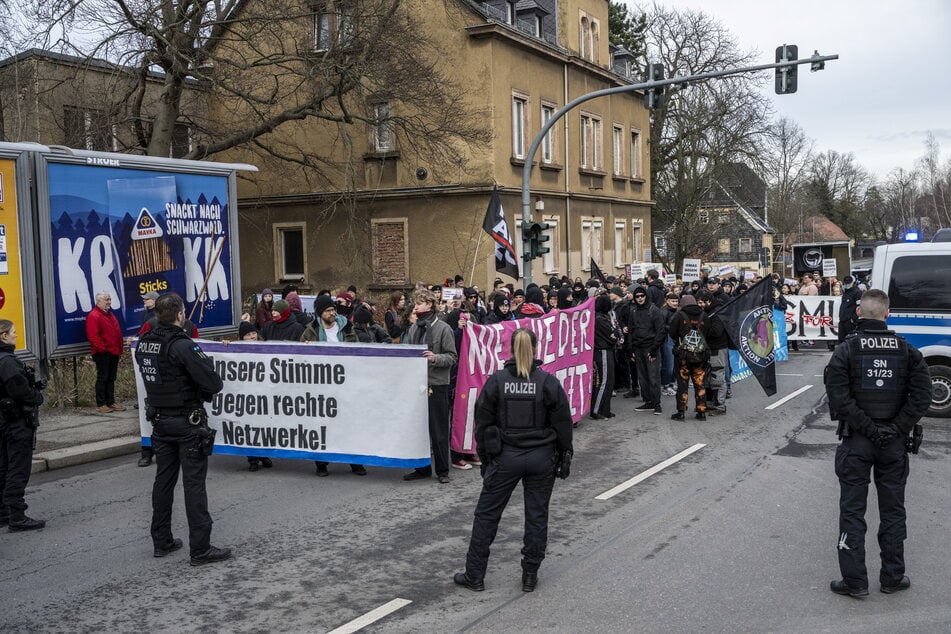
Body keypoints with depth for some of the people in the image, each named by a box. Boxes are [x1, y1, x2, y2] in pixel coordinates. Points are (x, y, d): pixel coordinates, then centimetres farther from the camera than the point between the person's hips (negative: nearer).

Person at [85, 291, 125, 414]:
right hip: (103, 353, -9)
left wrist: (119, 348, 17)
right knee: (102, 378, -4)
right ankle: (100, 404, 0)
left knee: (111, 379, 12)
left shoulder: (110, 314, 19)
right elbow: (92, 336, -19)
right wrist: (102, 348, -20)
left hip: (114, 352, 9)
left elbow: (117, 333, 25)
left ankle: (111, 402, 18)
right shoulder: (93, 316, -11)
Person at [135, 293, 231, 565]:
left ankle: (161, 542, 25)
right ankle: (200, 549, 1)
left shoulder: (143, 344, 2)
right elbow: (214, 384, -22)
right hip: (187, 422, -7)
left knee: (163, 480, 15)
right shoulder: (183, 346, -20)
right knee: (194, 484, -2)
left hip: (159, 420, 7)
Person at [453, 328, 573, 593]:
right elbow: (563, 424, -1)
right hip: (542, 458, 1)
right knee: (537, 516, 11)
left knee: (486, 514, 9)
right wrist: (565, 458, 10)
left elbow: (482, 423, 0)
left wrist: (485, 458, 9)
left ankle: (474, 575, 14)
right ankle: (530, 576, 17)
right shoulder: (549, 382, -5)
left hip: (505, 458, 0)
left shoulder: (496, 381, -5)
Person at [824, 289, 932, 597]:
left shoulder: (845, 350, -8)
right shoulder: (907, 351, 0)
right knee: (893, 511, 13)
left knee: (852, 511, 5)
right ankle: (893, 577, 21)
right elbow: (922, 396, -7)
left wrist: (868, 428, -12)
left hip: (856, 442, -2)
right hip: (894, 444, 2)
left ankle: (854, 580, 8)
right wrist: (896, 429, -8)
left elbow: (839, 398, -16)